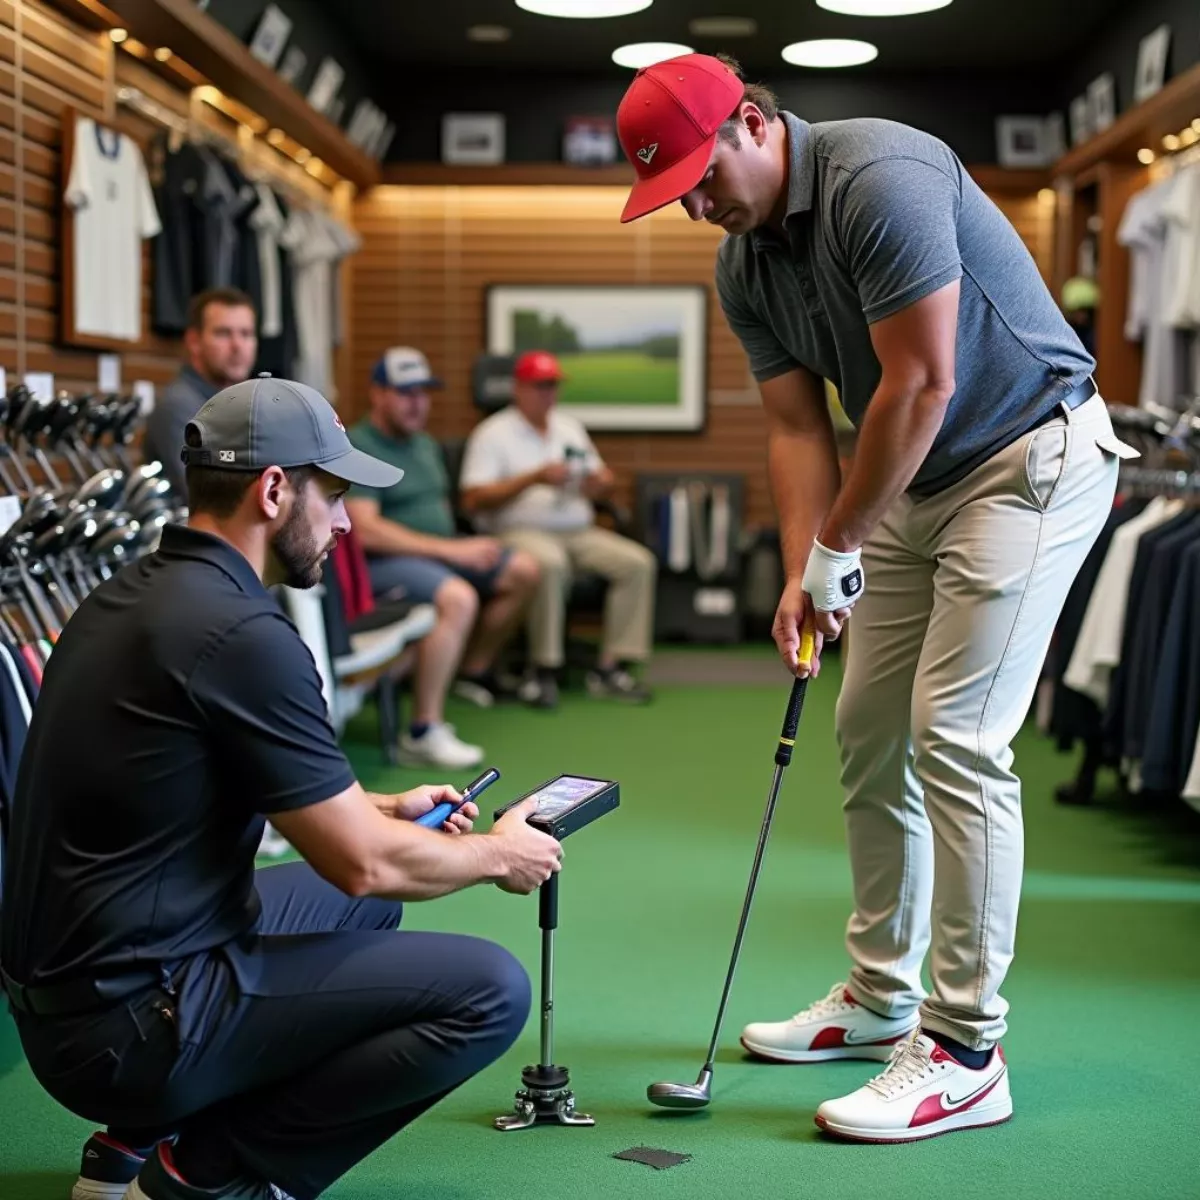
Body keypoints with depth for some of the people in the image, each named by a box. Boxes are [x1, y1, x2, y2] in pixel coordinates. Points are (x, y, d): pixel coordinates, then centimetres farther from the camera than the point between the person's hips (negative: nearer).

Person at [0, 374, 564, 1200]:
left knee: (361, 910, 28)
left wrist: (385, 807, 24)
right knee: (488, 991, -10)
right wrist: (497, 855, 4)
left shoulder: (131, 598, 8)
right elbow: (365, 864, -14)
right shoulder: (240, 633, -20)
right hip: (135, 1023, -9)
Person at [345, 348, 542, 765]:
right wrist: (450, 550, -24)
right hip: (383, 561, -10)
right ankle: (423, 732, -32)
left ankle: (474, 669, 18)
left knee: (523, 570, 3)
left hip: (440, 550, 10)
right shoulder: (357, 446, -12)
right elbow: (365, 529, -22)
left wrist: (461, 546, 4)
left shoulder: (426, 445, 19)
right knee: (458, 597, -35)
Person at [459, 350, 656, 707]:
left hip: (578, 531, 6)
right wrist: (534, 478, -17)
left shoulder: (570, 427, 21)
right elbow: (473, 500, -10)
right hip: (520, 531, -6)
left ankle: (611, 668, -16)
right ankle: (545, 671, -28)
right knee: (549, 563, -40)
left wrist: (599, 483, -4)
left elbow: (603, 481, 23)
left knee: (639, 563, -17)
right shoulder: (492, 433, 1)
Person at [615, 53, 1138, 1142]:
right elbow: (798, 427, 5)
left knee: (955, 737, -15)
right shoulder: (743, 266, 4)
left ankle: (966, 1052, -8)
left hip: (1033, 452, -9)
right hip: (915, 480, 9)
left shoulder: (879, 178, -23)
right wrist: (801, 573, -8)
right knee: (868, 733, 10)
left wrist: (838, 544, -17)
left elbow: (922, 385, -25)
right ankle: (881, 997, 24)